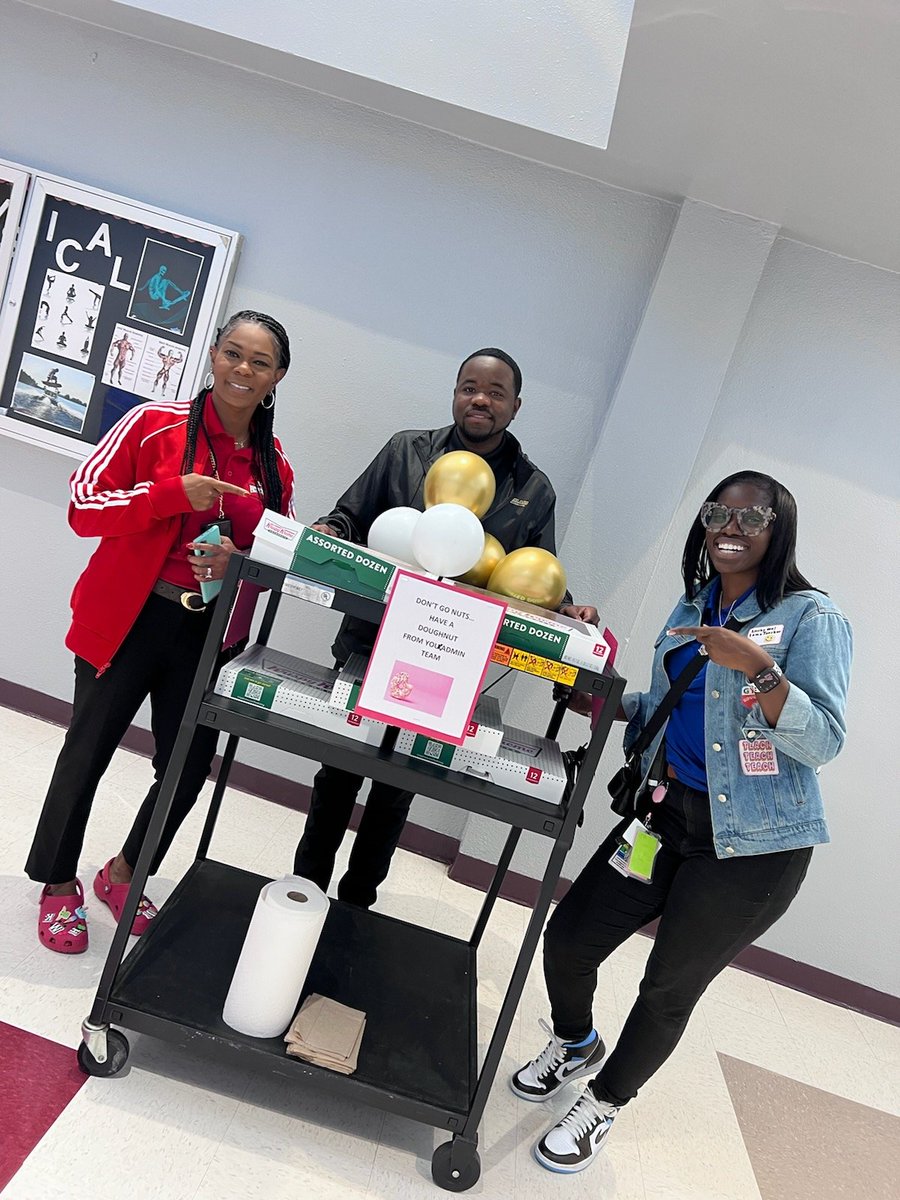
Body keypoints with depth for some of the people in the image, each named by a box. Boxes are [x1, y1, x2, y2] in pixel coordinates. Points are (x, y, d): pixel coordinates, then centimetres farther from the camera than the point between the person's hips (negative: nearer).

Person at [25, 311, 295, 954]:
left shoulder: (275, 468, 4)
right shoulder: (156, 424, -7)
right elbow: (83, 506, -9)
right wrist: (177, 492, -22)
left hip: (210, 636, 4)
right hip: (128, 623, -4)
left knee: (190, 766, 9)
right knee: (89, 751, 10)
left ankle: (123, 873, 38)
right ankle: (59, 885, 36)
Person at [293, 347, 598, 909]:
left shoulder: (534, 492, 4)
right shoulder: (407, 450, 2)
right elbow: (350, 514, 6)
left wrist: (565, 611, -12)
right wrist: (329, 535, -15)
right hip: (367, 648, 0)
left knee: (396, 787, 15)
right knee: (339, 772, 12)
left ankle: (357, 900, 35)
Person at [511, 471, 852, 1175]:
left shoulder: (811, 617, -9)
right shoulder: (692, 609, 9)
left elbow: (825, 742, -17)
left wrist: (757, 666, -29)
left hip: (751, 845, -5)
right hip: (666, 816, 6)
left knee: (670, 989, 9)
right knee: (568, 940, 7)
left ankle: (605, 1104, 38)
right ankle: (575, 1046, 41)